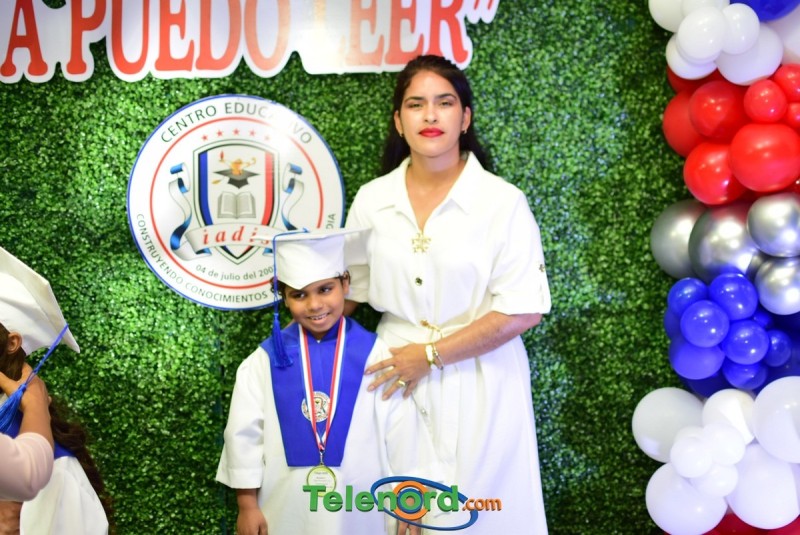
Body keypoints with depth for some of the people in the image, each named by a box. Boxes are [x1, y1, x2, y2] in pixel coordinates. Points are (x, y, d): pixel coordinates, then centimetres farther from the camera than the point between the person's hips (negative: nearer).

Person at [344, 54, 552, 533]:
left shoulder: (503, 202, -10)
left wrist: (430, 354, -14)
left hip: (479, 384, -3)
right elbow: (346, 291, 12)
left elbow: (523, 311, -13)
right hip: (396, 376, 3)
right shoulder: (371, 200, 1)